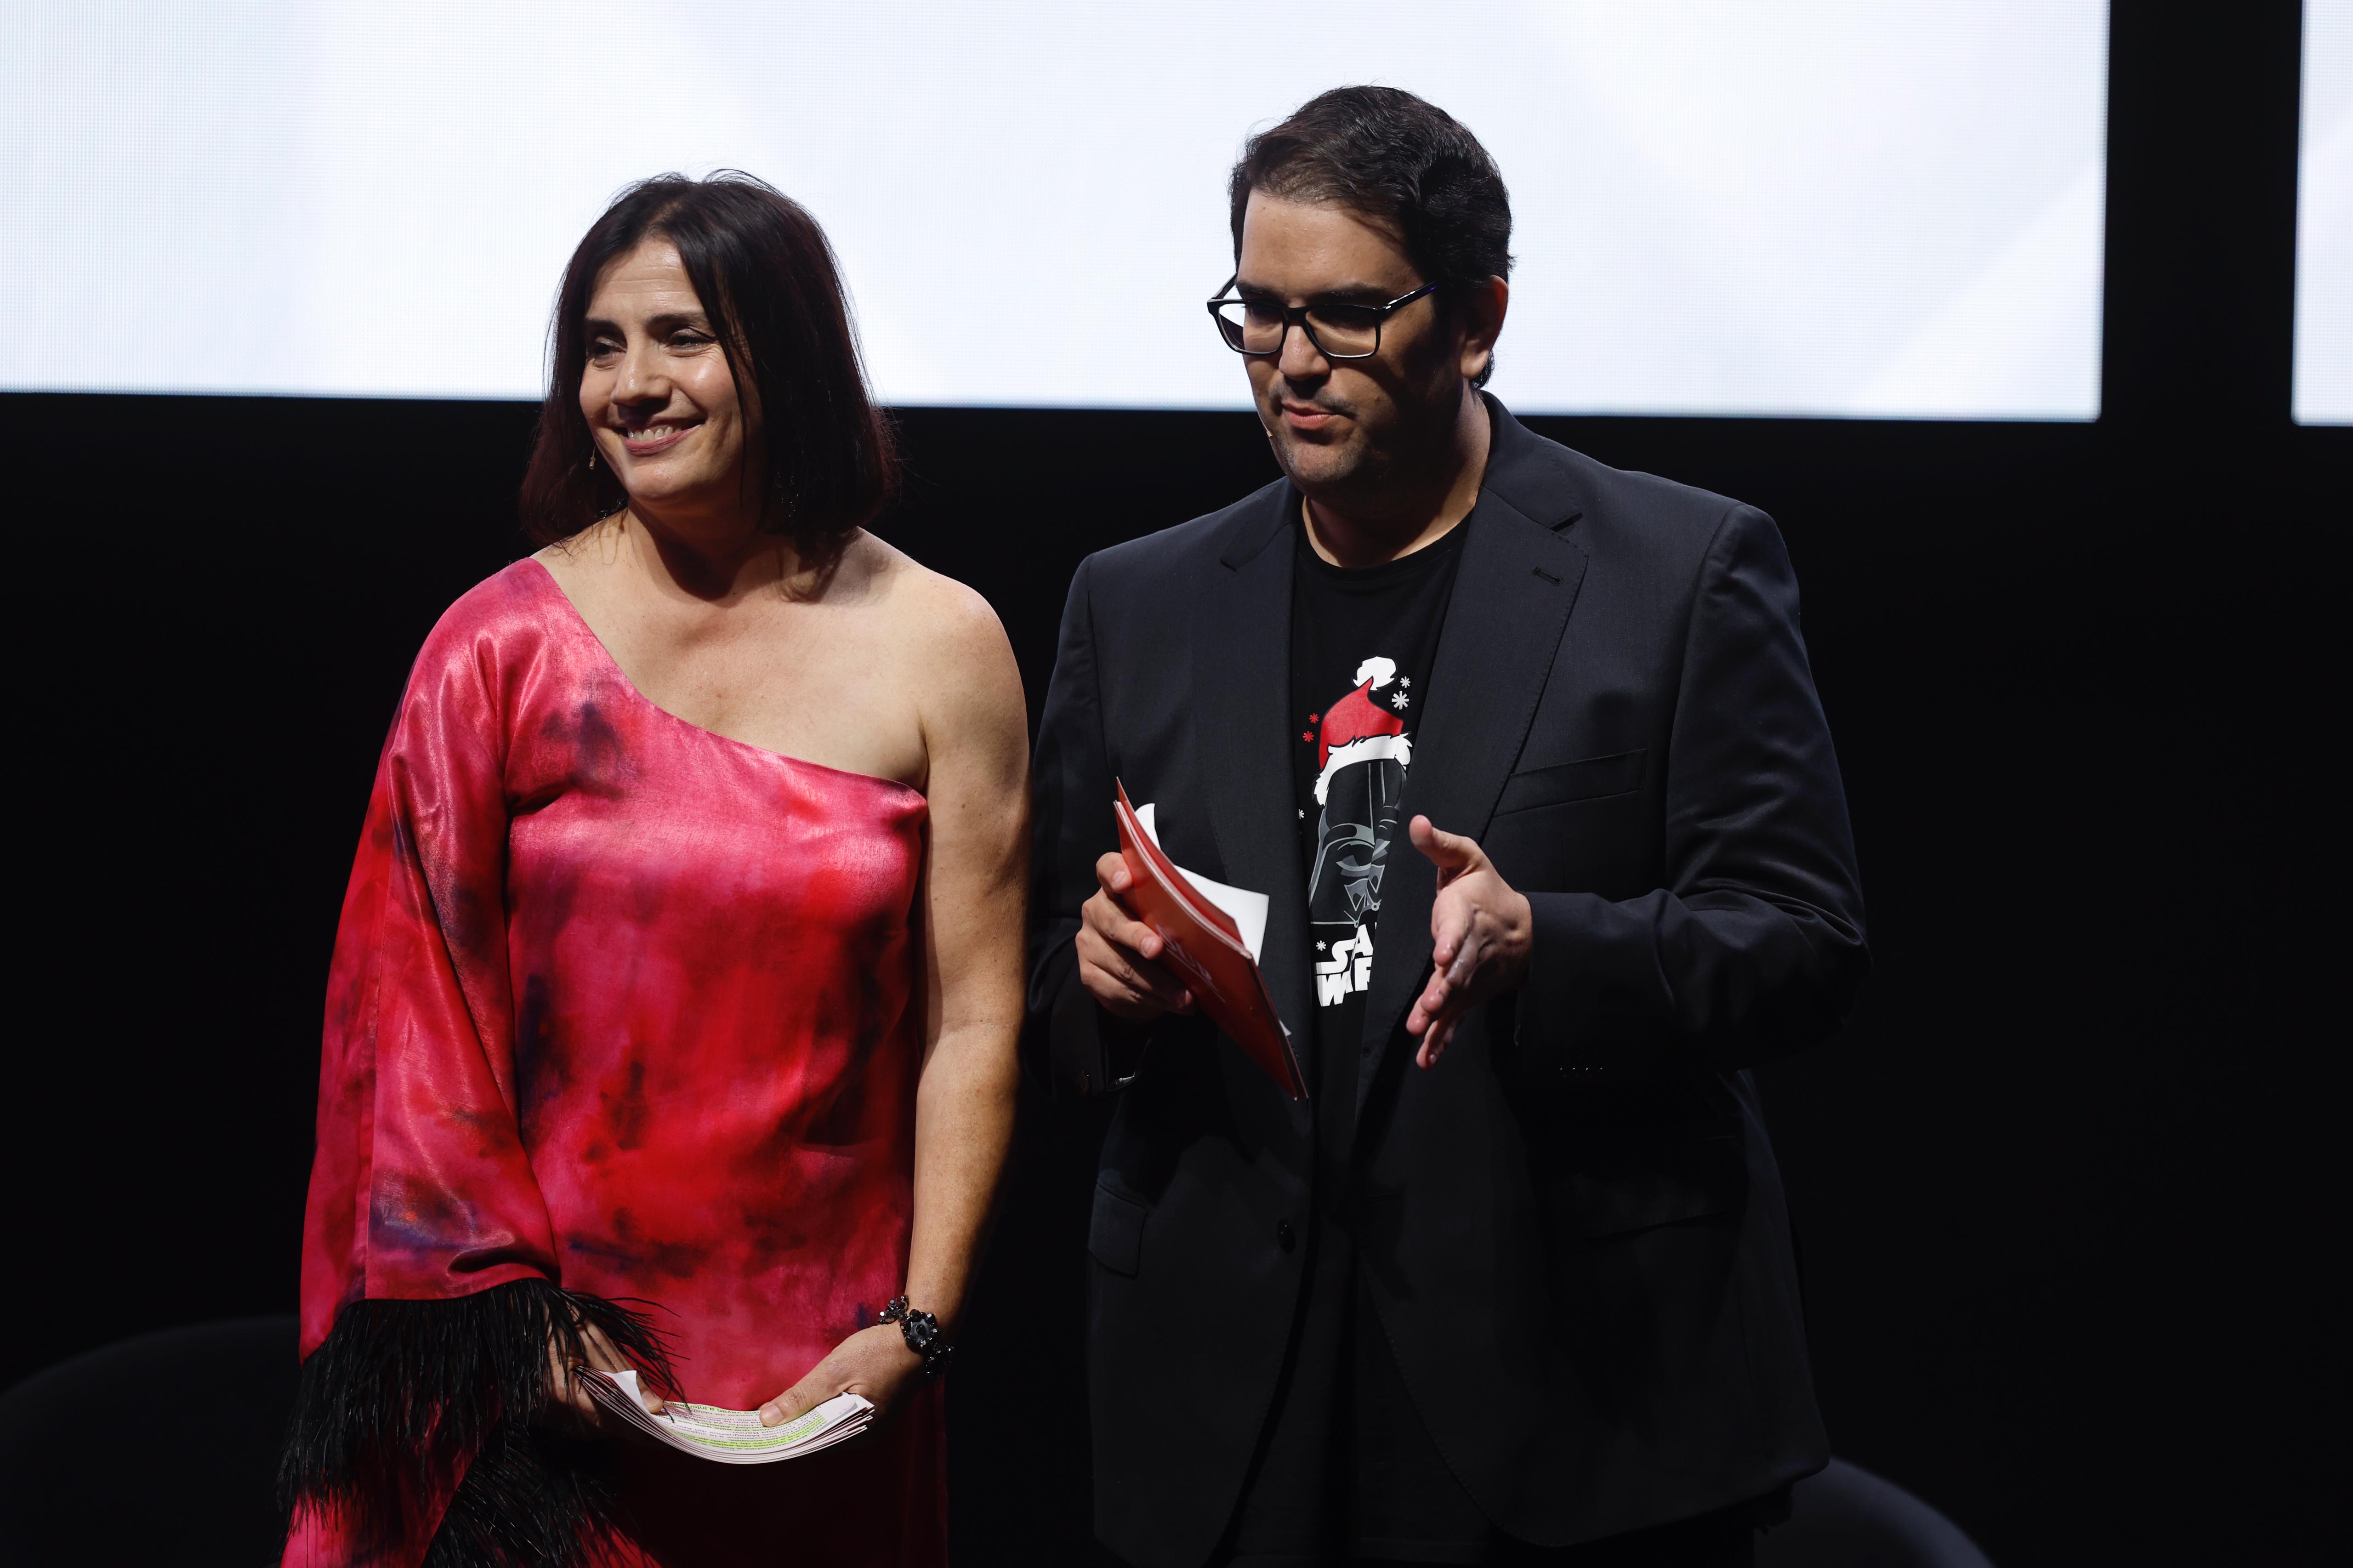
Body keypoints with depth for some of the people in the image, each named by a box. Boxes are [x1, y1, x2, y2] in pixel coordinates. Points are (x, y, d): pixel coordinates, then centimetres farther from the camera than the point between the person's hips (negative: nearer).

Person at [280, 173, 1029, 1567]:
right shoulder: (504, 647, -3)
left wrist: (915, 1331, -10)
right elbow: (417, 1006, -2)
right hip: (548, 1343, 0)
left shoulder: (941, 646, -2)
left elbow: (974, 1024, -4)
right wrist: (509, 1314, -6)